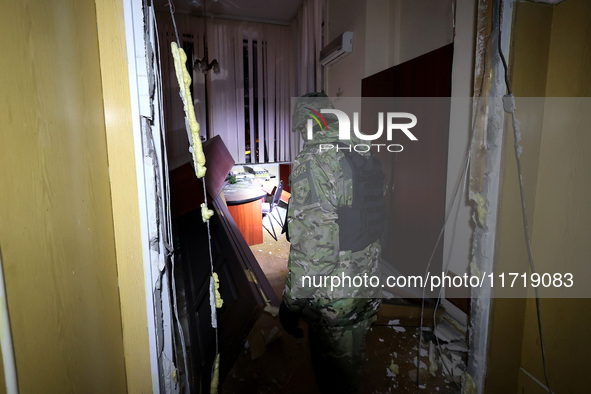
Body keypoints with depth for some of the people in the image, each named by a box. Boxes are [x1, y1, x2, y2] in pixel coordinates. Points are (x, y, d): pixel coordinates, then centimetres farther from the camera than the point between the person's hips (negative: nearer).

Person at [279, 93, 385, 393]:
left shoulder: (311, 162, -23)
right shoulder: (366, 158, 3)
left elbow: (313, 247, -28)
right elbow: (376, 223, 10)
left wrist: (291, 303, -15)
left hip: (334, 299, -7)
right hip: (368, 288, 8)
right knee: (353, 362, 29)